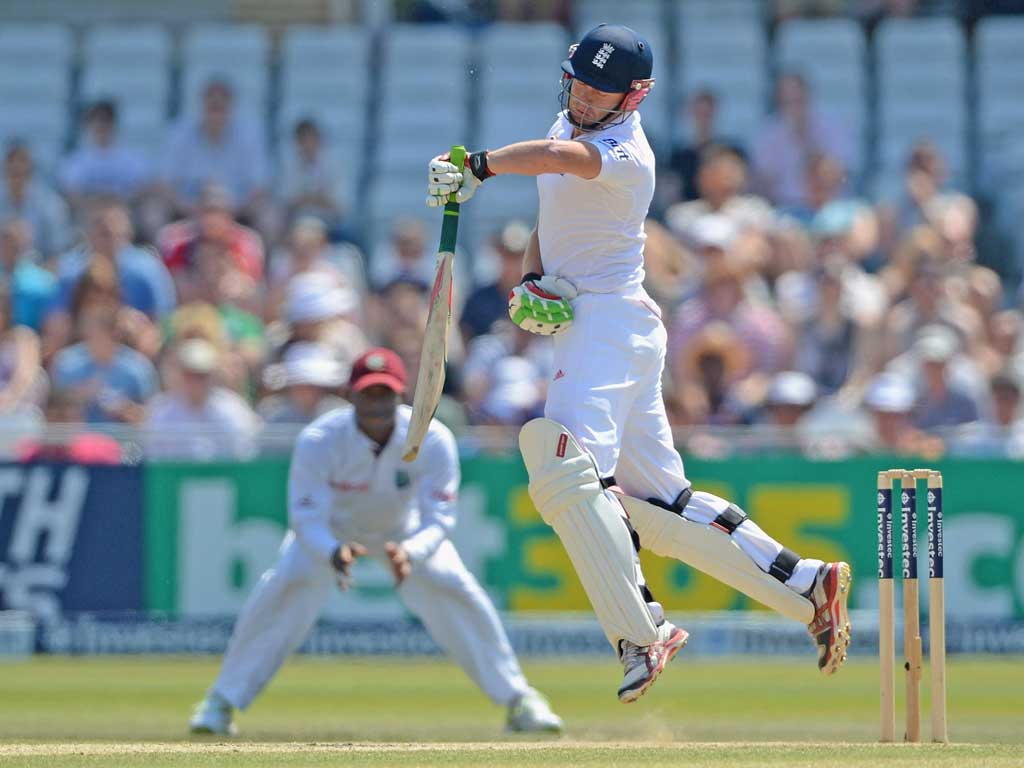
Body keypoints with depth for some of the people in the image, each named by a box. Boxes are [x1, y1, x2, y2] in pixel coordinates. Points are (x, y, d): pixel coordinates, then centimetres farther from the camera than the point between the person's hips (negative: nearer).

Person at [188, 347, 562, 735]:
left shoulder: (433, 441, -32)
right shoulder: (318, 441, -34)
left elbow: (438, 520, -33)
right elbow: (307, 519, -34)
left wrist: (410, 553, -56)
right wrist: (333, 553, -58)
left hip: (405, 530, 1)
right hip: (331, 527, -1)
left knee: (456, 594, -16)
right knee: (283, 590, -23)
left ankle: (518, 699, 2)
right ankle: (221, 702, -10)